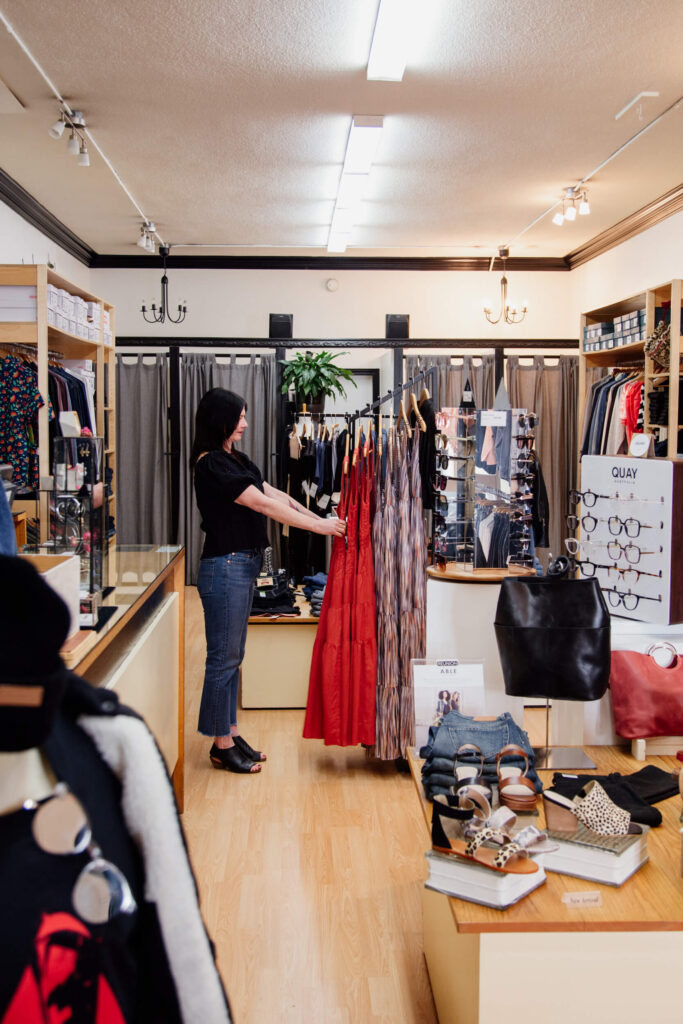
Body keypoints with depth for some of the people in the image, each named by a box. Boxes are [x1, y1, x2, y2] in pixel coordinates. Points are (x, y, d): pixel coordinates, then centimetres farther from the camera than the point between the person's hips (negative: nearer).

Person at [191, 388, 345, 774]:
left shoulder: (236, 459, 15)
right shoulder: (211, 464, -15)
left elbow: (276, 495, 11)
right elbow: (264, 504, -20)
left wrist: (322, 520, 3)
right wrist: (318, 526, -17)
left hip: (244, 566, 10)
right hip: (225, 567, -10)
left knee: (233, 655, 15)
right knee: (223, 658, -1)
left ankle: (230, 733, 25)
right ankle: (222, 746, 10)